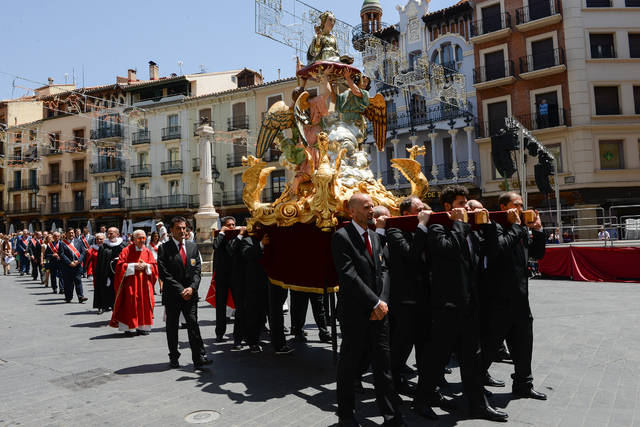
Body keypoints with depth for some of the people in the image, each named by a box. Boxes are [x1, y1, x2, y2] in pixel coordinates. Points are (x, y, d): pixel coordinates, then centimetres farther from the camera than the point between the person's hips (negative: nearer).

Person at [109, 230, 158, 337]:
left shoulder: (147, 252, 10)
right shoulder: (127, 250, 0)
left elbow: (154, 266, 9)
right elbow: (120, 265, -6)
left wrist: (146, 266, -9)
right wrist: (134, 266, -15)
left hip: (145, 283, 4)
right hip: (130, 283, -3)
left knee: (144, 304, 3)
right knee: (130, 304, -5)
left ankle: (142, 327, 11)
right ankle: (129, 328, 2)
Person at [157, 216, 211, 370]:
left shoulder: (193, 247, 9)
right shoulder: (164, 248, -3)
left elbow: (197, 269, 6)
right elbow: (164, 273, -9)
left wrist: (192, 288, -10)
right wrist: (180, 290, -14)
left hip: (190, 293, 2)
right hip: (172, 294, -2)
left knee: (193, 324, -4)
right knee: (172, 327, 9)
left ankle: (198, 359, -5)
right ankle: (174, 357, 23)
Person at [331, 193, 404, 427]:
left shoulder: (375, 237, 15)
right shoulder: (341, 236, -9)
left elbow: (383, 270, 10)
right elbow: (349, 275, -16)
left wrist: (382, 302, -4)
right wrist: (375, 303, -15)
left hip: (379, 311, 6)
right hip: (355, 312, -6)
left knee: (384, 364, 9)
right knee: (349, 365, 7)